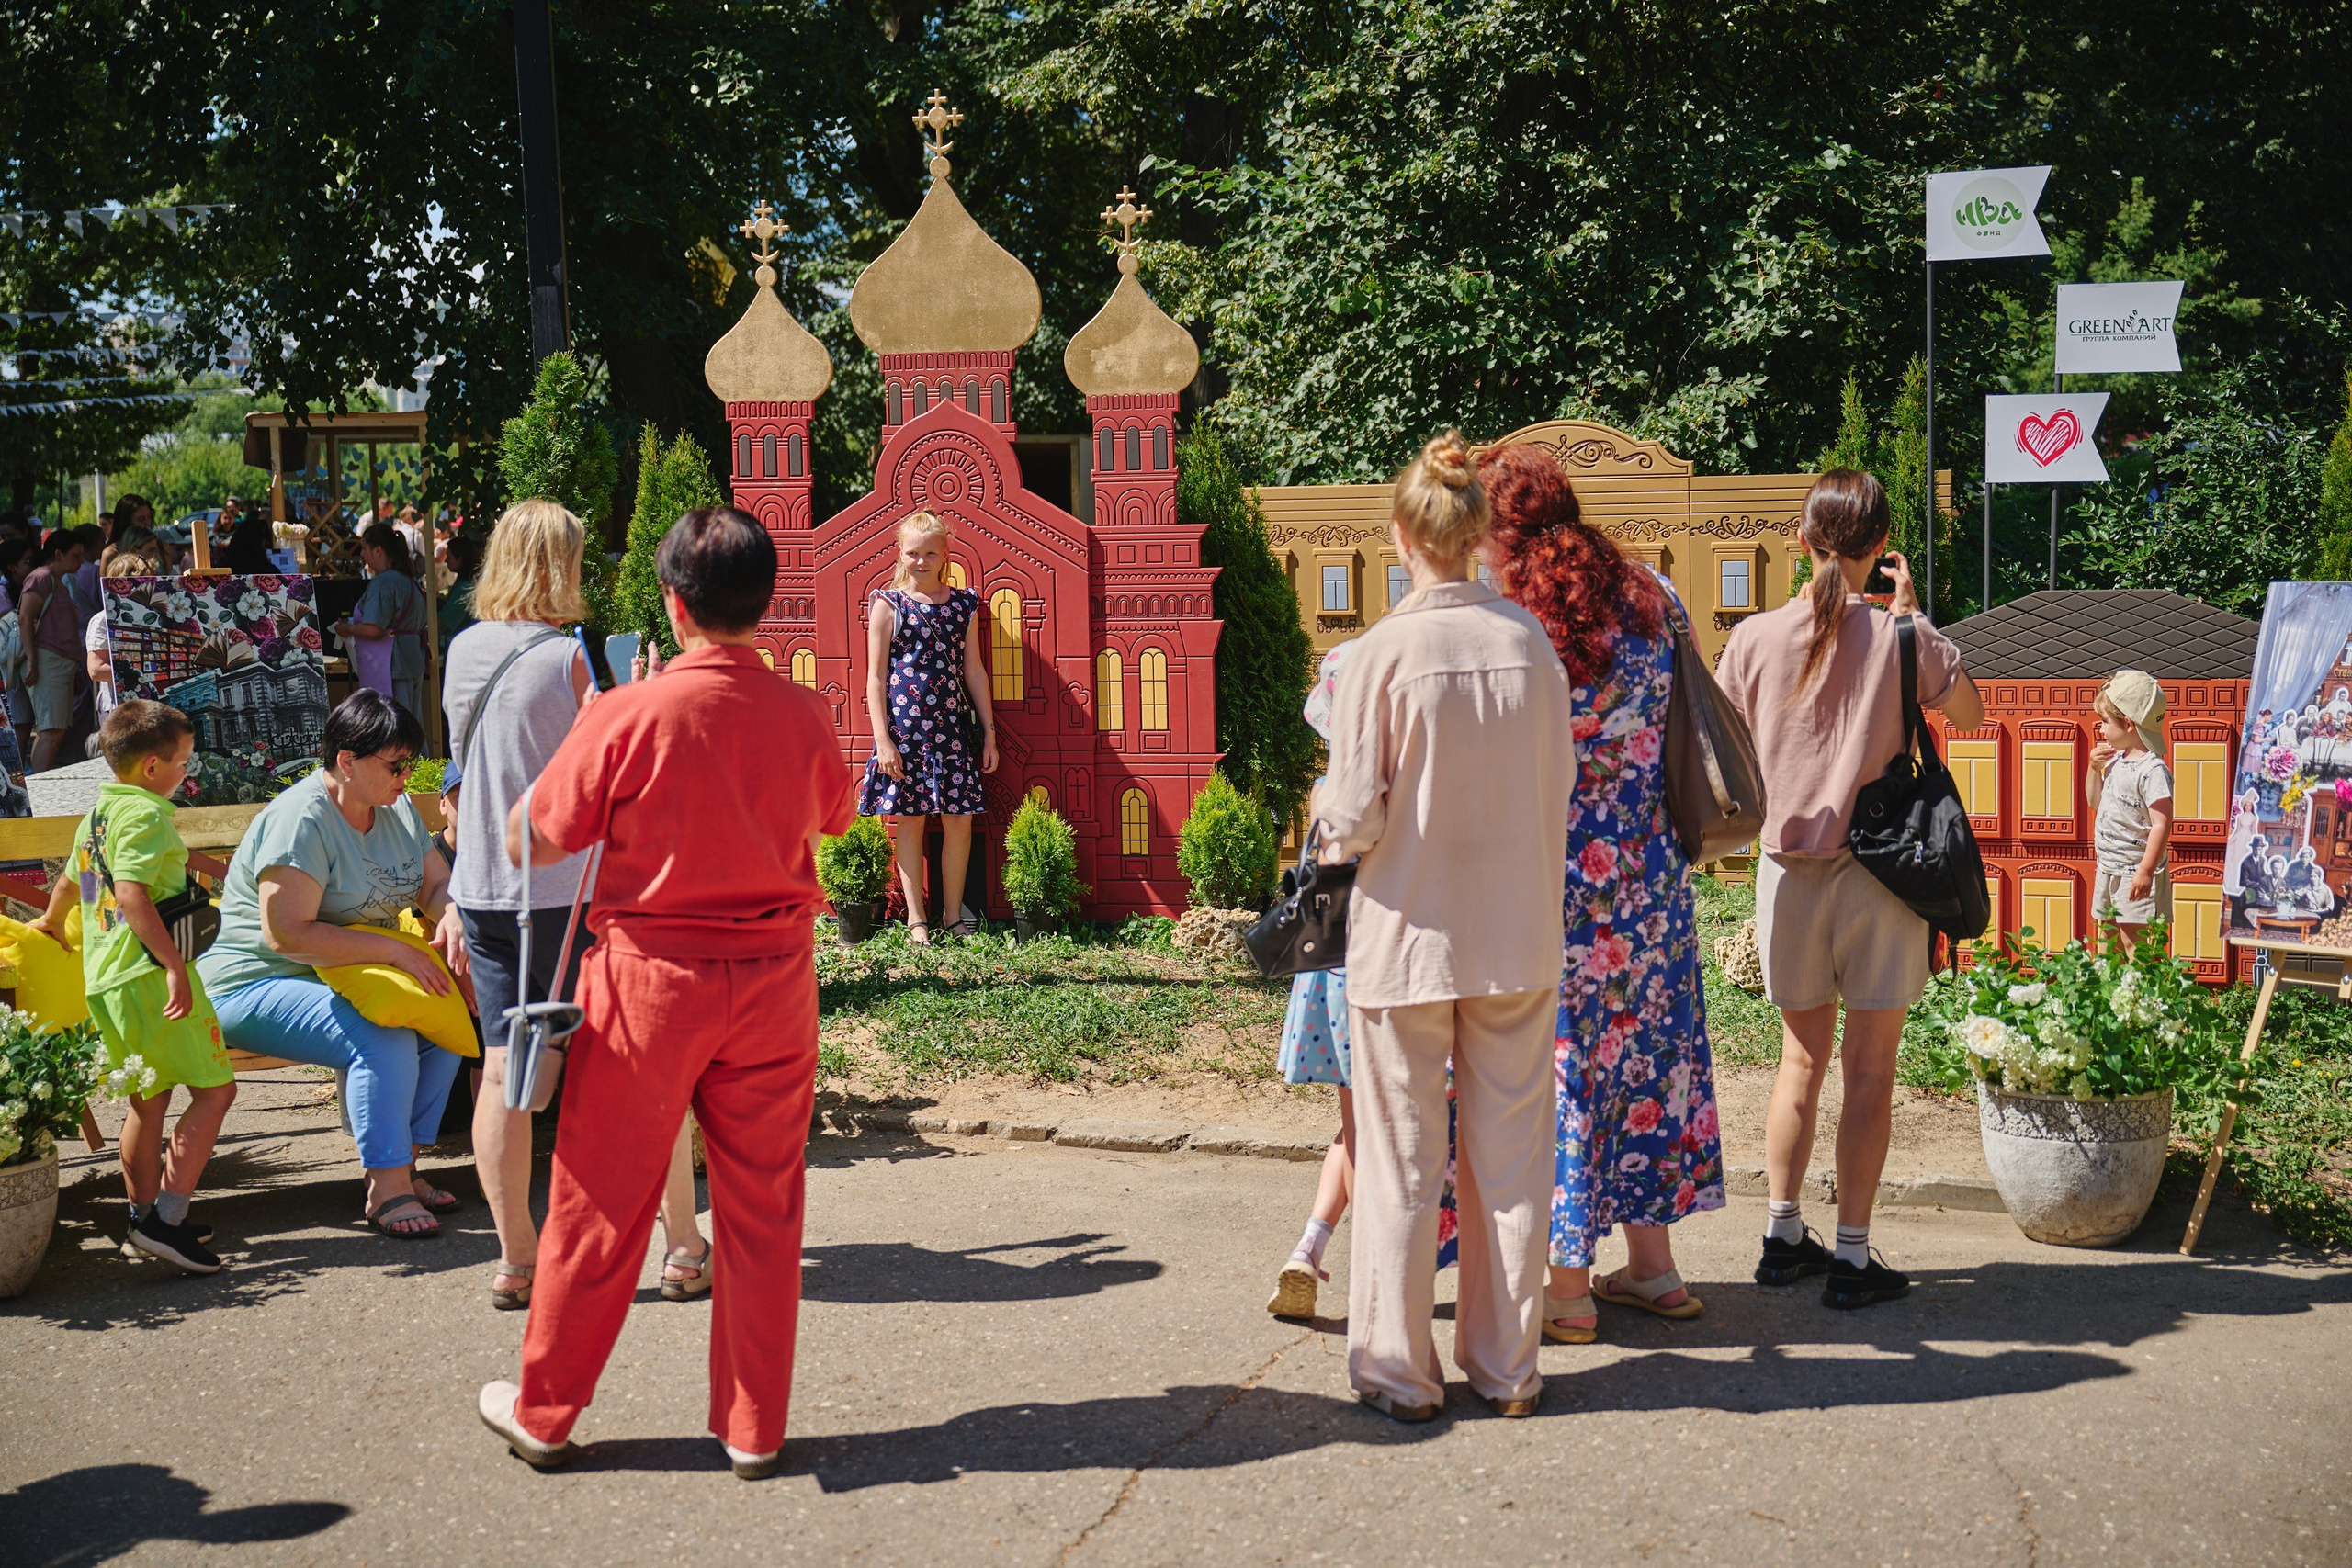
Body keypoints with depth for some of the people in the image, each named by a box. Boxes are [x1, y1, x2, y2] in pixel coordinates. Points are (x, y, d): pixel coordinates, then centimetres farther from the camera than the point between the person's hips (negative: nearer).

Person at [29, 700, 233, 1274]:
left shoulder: (96, 814, 18)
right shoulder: (145, 814, -11)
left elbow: (71, 880, 35)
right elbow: (132, 894, -23)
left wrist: (50, 924, 54)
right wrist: (174, 965, -27)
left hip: (104, 977, 10)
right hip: (149, 973, -10)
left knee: (148, 1100, 17)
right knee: (215, 1088, -8)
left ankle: (144, 1216, 22)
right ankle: (167, 1218, -15)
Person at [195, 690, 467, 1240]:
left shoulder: (396, 810, 8)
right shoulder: (301, 820, -21)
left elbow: (438, 884, 12)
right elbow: (287, 934, -28)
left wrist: (451, 918, -13)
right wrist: (395, 951, -27)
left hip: (344, 978, 9)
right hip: (258, 985, -8)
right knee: (383, 1040, -31)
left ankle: (401, 1168, -5)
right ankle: (386, 1192, -22)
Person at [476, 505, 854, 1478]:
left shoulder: (629, 715, -15)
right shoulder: (803, 715, -4)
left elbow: (528, 844, -8)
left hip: (653, 974, -2)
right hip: (773, 975, 3)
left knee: (600, 1204, 11)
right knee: (762, 1207, 11)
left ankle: (544, 1411, 26)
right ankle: (755, 1427, 19)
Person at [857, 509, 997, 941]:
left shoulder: (963, 604, 9)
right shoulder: (889, 604, 0)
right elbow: (876, 677, -2)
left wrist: (989, 732, 11)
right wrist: (883, 740, -8)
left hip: (953, 726, 3)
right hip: (904, 725, -3)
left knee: (959, 819, 2)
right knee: (910, 819, 3)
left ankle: (953, 913, 15)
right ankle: (916, 918, 11)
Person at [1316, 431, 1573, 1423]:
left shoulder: (1385, 651, -14)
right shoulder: (1529, 640, -3)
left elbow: (1353, 819, -13)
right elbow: (1558, 791, 4)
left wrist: (1327, 814, 8)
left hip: (1407, 933, -3)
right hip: (1516, 936, 3)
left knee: (1401, 1159, 9)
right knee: (1510, 1154, 13)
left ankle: (1400, 1371, 17)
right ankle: (1507, 1367, 22)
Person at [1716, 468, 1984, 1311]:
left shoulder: (1755, 638, -4)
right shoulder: (1903, 636, -9)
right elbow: (1969, 714, 8)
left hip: (1789, 865, 3)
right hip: (1879, 865, -3)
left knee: (1802, 1058, 16)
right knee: (1869, 1067, 4)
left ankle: (1784, 1237, 20)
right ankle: (1852, 1257, 6)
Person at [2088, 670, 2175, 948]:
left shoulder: (2152, 769, -19)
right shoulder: (2115, 761, 8)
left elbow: (2161, 824, -24)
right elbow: (2096, 804, 22)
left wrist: (2146, 871, -27)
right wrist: (2095, 769, 7)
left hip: (2135, 874, -9)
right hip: (2108, 870, 9)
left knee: (2131, 945, -7)